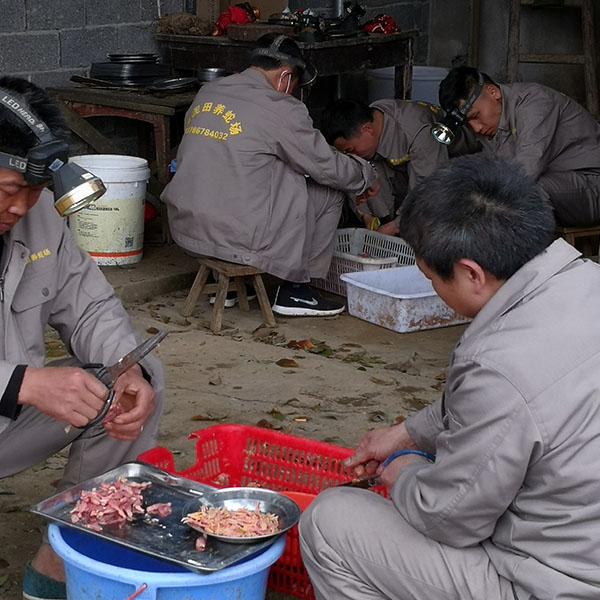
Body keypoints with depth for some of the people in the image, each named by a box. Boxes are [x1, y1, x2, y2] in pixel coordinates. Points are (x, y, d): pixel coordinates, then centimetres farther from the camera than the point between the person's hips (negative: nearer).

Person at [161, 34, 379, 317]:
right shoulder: (281, 109, -11)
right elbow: (328, 166, -3)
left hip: (184, 228, 8)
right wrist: (367, 176, 17)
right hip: (237, 237, -7)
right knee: (329, 191, 8)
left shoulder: (206, 93, 11)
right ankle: (295, 288, 17)